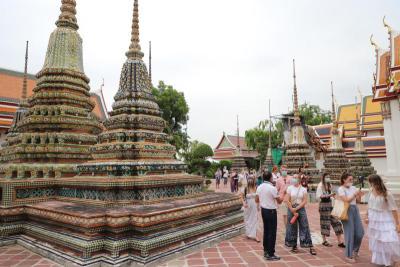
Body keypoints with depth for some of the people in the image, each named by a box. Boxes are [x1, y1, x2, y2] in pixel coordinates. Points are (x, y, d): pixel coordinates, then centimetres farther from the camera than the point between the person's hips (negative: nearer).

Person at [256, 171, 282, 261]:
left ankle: (266, 251, 28)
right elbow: (279, 201, -11)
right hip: (271, 211, -7)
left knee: (266, 230, 18)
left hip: (263, 210, 7)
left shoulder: (259, 187, 1)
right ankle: (270, 254, 6)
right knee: (272, 232, 1)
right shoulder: (272, 188, -19)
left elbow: (257, 200, 7)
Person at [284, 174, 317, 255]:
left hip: (301, 209, 0)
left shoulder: (303, 189, 3)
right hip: (291, 209, 0)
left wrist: (296, 208, -13)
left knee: (305, 227, 0)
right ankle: (294, 246, 19)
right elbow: (287, 200, -5)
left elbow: (305, 201, -4)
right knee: (292, 228, 6)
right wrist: (293, 211, -9)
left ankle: (311, 247, 5)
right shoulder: (290, 188, 0)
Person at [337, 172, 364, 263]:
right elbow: (346, 200, -18)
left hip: (355, 209, 6)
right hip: (347, 210, -6)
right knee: (350, 232, -1)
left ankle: (354, 250, 33)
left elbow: (358, 200, 11)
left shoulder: (353, 188, 9)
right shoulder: (341, 189, -8)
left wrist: (359, 195, -8)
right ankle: (349, 255, 14)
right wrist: (355, 194, -18)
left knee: (360, 232, 7)